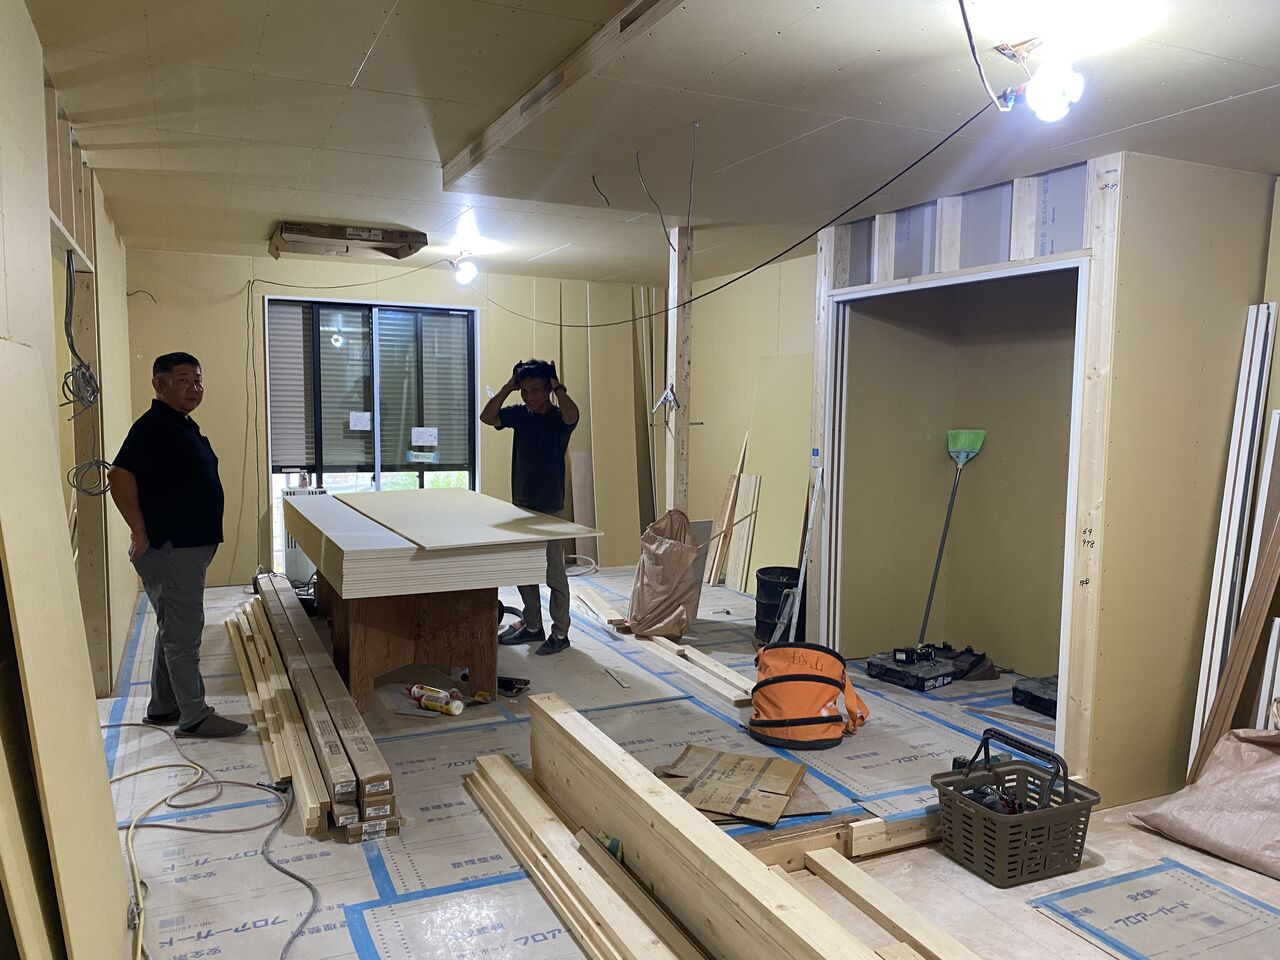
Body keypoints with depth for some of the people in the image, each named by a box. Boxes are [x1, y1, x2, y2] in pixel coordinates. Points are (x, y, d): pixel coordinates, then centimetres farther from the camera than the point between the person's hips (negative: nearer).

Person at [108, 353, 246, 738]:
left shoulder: (184, 425, 14)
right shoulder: (153, 427, -16)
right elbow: (120, 477, -25)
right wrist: (141, 534, -22)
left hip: (190, 545, 10)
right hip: (171, 549, -10)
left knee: (175, 630, 17)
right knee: (183, 633, -2)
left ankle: (162, 707, 29)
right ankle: (195, 717, 7)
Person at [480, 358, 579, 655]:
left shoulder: (559, 418, -11)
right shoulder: (520, 414, 5)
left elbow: (571, 414, -35)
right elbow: (487, 417, -8)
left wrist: (558, 387, -21)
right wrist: (509, 386, -10)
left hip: (550, 508, -6)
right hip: (521, 505, 6)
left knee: (554, 573, 2)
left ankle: (560, 633, 12)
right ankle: (532, 626, 28)